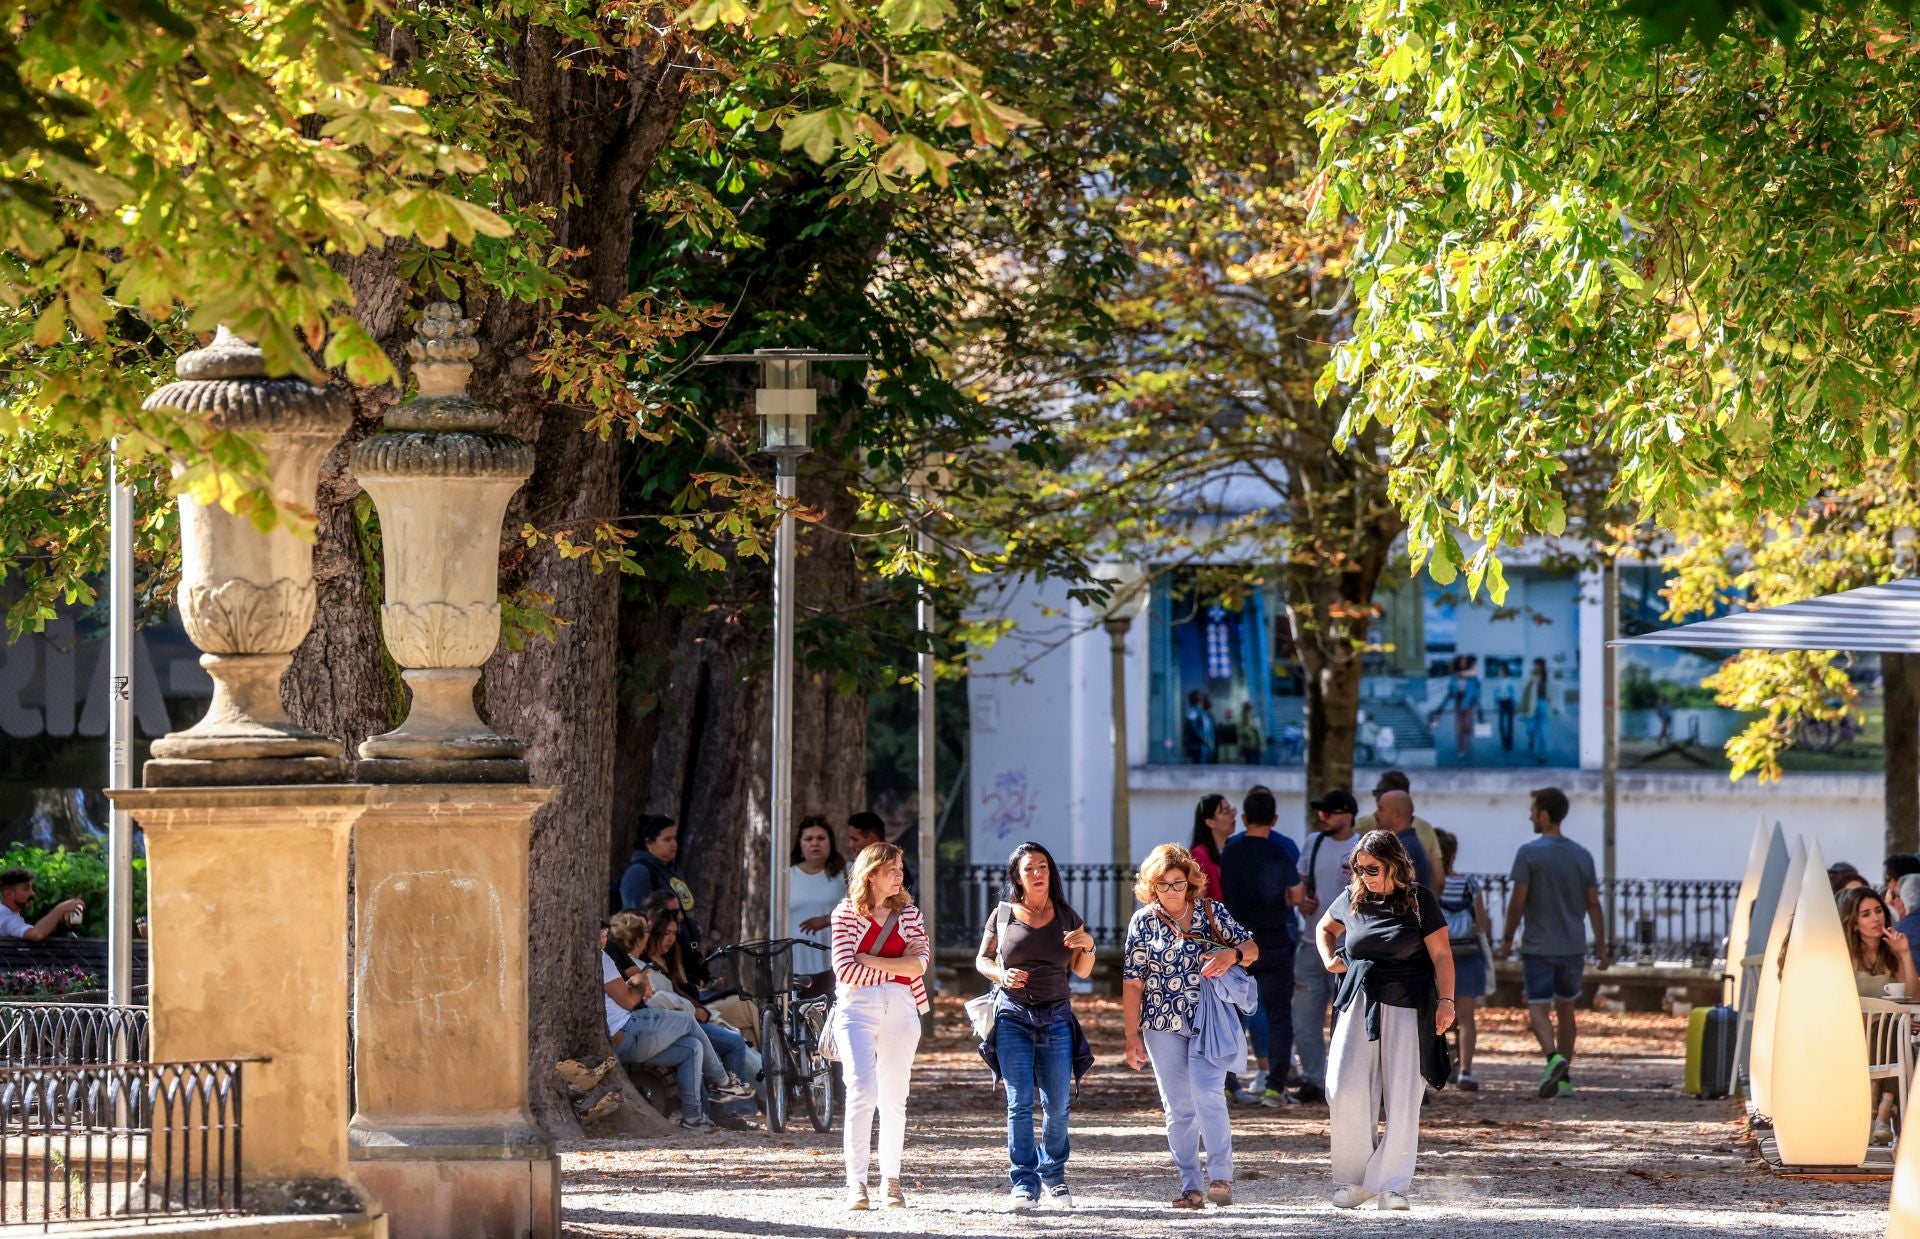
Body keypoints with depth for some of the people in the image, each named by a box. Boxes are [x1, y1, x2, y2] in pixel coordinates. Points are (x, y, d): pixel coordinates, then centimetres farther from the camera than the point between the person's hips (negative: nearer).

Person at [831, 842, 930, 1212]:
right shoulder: (847, 914, 2)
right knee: (862, 1092, -15)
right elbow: (845, 970, -8)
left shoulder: (909, 913, 12)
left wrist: (868, 960, -7)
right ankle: (856, 1184, -18)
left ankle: (891, 1180, 15)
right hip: (856, 1009, -3)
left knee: (893, 1099, 6)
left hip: (900, 1010, 3)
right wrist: (898, 966, -3)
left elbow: (920, 963, -2)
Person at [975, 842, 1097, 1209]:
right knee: (1020, 1103, -6)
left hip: (1056, 1017, 2)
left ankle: (1053, 1175, 18)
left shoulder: (1066, 916, 8)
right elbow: (982, 959, 11)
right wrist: (1001, 975, -9)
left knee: (1057, 1104, 1)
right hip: (1013, 1016, -2)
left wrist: (1088, 945, -8)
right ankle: (1024, 1182, -2)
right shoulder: (1003, 915, 4)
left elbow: (1082, 972, 12)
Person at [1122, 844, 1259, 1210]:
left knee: (1207, 1093, -18)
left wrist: (1233, 954, -18)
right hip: (1164, 1026, 2)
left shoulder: (1213, 912, 2)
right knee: (1178, 1108, 4)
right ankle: (1190, 1186, 10)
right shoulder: (1143, 922, 3)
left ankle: (1221, 1176, -15)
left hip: (1209, 1019, -2)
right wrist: (1132, 1035, 0)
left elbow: (1251, 949, 6)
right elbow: (1132, 983, 4)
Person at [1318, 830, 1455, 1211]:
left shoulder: (1418, 901, -2)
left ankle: (1392, 1184, 3)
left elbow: (1441, 955, -2)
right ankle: (1354, 1178, 1)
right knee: (1346, 1089, -10)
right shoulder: (1353, 899, 8)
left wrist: (1445, 1001, -11)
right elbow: (1325, 928, 28)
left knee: (1402, 1100, -3)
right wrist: (1329, 960, 10)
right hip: (1358, 1004, 3)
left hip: (1406, 1008, -3)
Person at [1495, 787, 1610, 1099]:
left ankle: (1554, 1057, -28)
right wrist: (1601, 947, 8)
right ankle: (1564, 1077, 16)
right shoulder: (1583, 856, 4)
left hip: (1538, 947, -4)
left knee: (1538, 1009, -3)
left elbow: (1518, 901, -11)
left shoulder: (1529, 854, -10)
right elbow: (1593, 904, 4)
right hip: (1573, 947, 4)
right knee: (1565, 1009, 15)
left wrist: (1507, 941, -1)